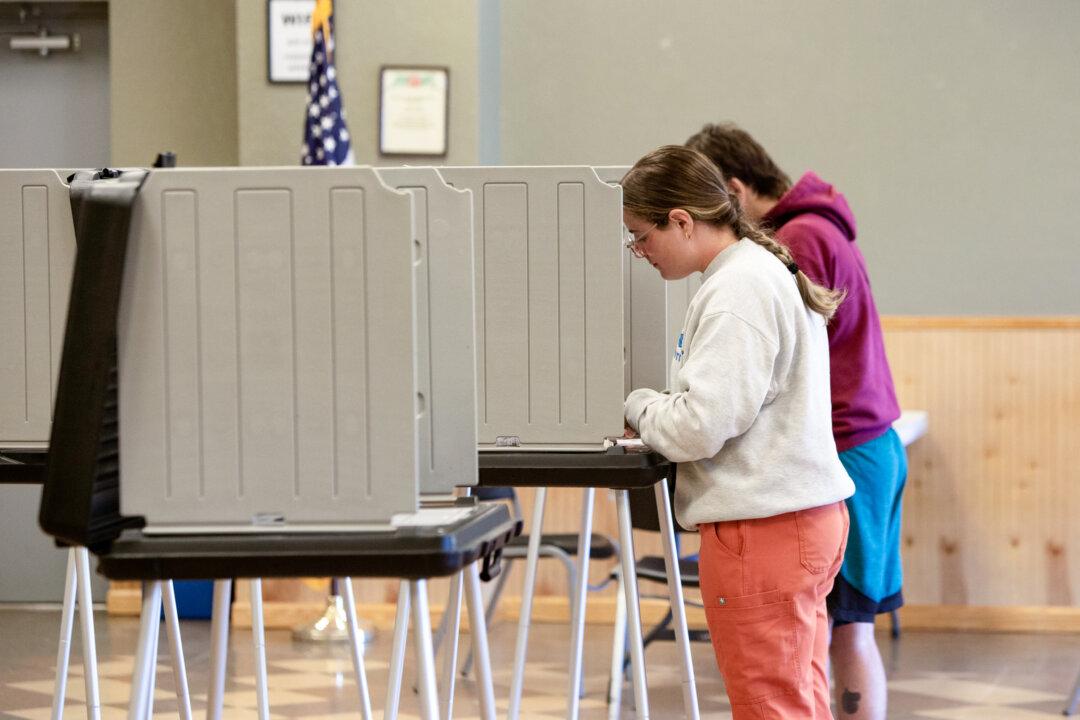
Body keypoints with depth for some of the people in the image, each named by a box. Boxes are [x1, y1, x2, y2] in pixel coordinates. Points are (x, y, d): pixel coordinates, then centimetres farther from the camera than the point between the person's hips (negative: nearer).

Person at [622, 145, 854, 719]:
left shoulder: (737, 292, -16)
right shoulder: (771, 273, 16)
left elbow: (698, 427, -20)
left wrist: (638, 406, -2)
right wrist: (653, 412, 10)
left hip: (761, 531, -10)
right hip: (809, 519, 10)